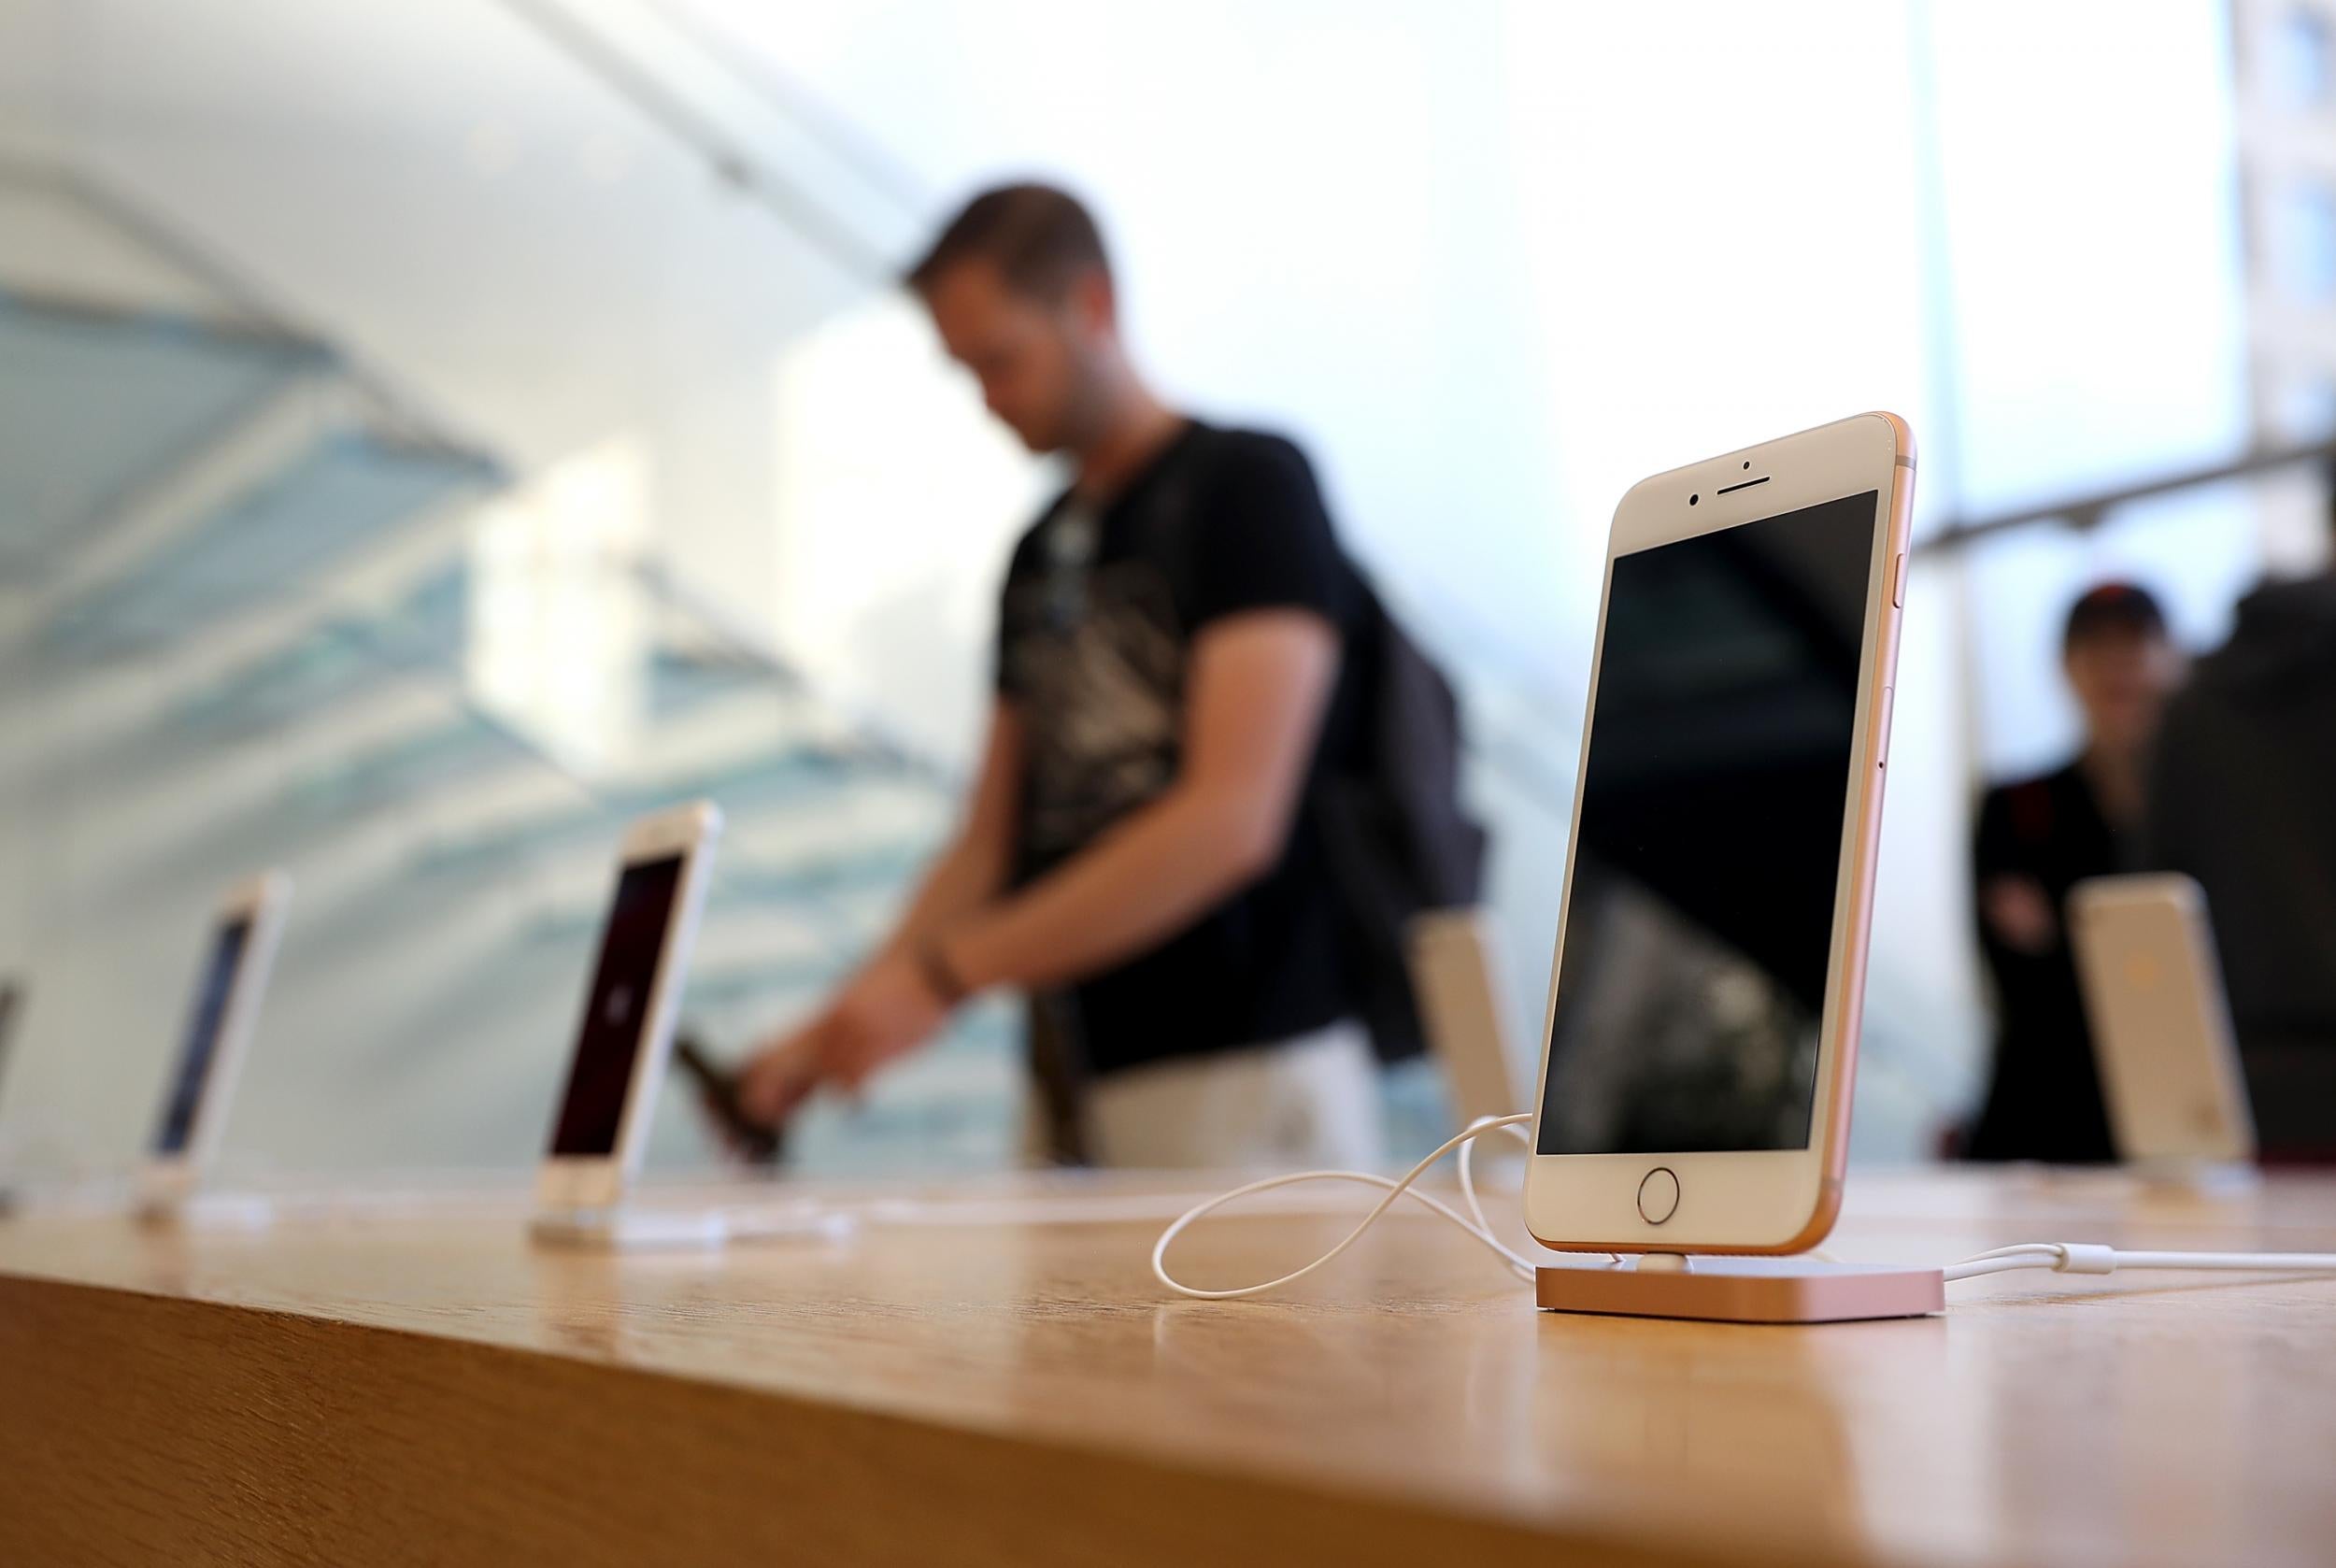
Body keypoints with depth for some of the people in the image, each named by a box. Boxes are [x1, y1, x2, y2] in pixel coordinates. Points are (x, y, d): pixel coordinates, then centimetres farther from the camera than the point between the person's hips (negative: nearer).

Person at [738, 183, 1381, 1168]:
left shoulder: (1250, 485, -5)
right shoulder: (1038, 554, 16)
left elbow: (1232, 819, -18)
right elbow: (991, 844, 17)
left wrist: (942, 977, -18)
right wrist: (836, 1027, 3)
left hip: (1239, 1085, -6)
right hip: (1078, 1086, 6)